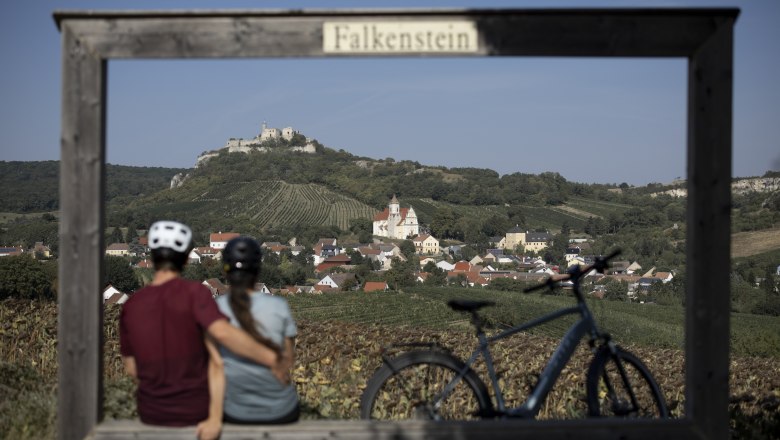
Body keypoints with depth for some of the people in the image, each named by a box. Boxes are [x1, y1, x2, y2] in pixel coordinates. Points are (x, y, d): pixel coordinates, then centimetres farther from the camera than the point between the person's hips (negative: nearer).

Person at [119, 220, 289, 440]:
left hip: (151, 412, 2)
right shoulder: (194, 293, -19)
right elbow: (225, 333, -33)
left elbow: (131, 367, 1)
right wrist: (274, 360, -25)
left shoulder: (131, 306, -7)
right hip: (196, 409, -2)